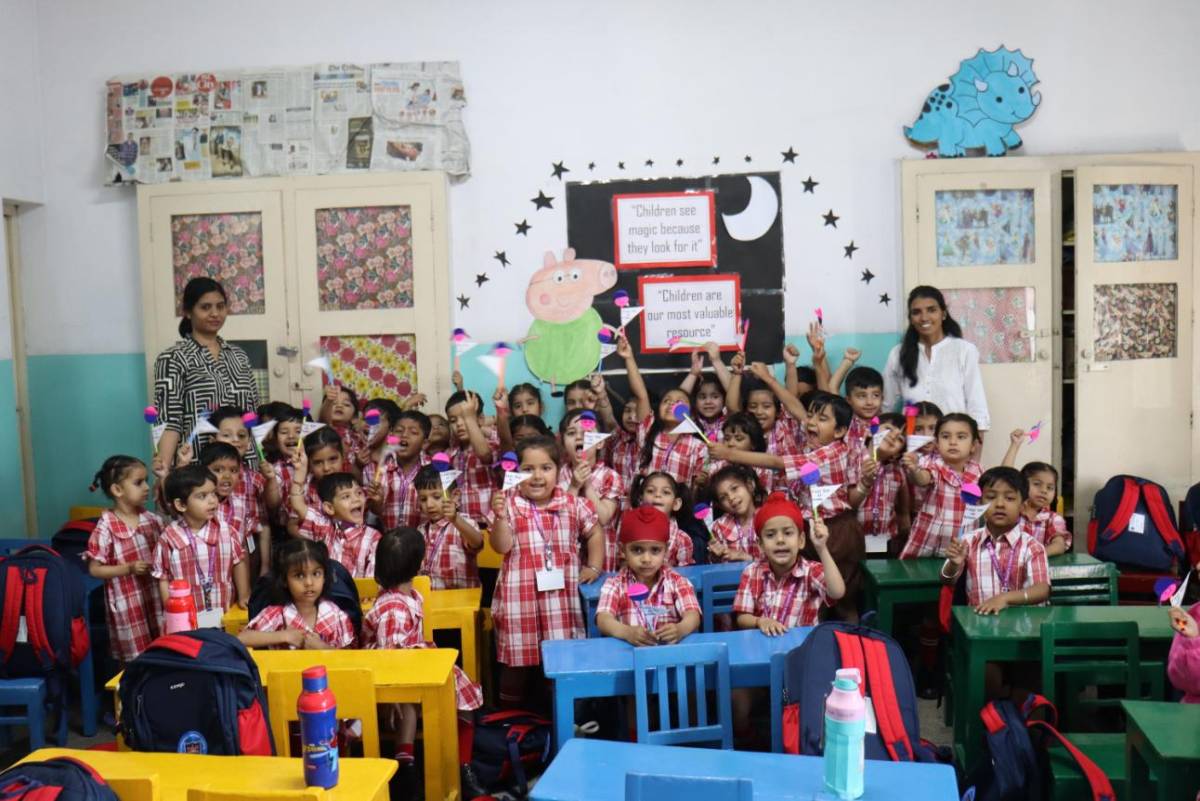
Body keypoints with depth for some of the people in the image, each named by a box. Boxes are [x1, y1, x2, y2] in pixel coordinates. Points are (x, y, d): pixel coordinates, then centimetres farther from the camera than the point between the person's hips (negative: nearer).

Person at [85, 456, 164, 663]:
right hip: (127, 604, -5)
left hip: (155, 597, 5)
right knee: (135, 658, 7)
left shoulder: (151, 519, 1)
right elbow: (94, 569, -11)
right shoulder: (106, 527, -14)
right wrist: (129, 569, -21)